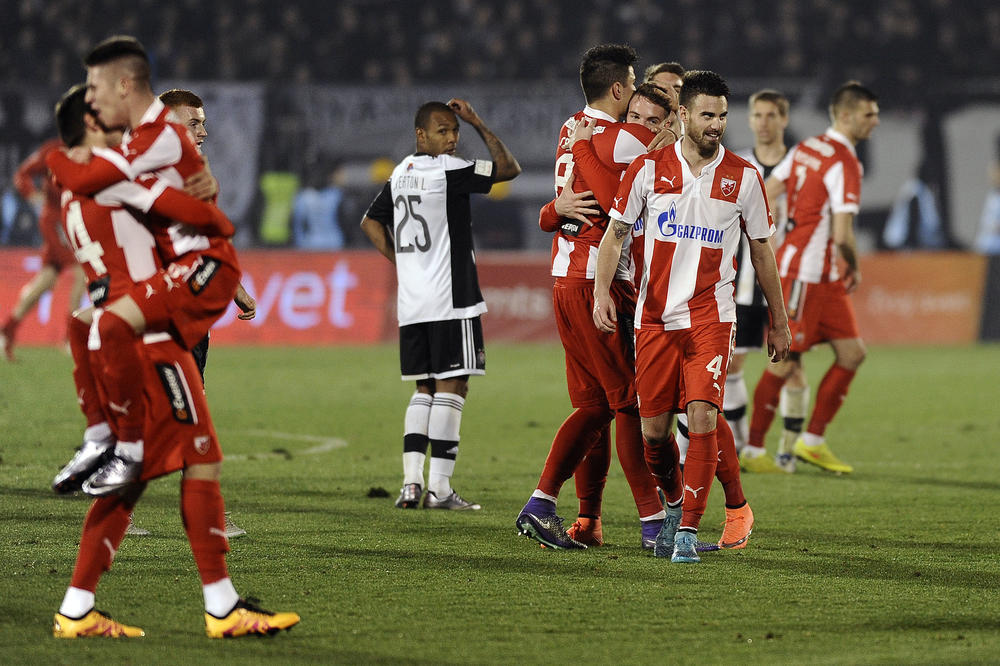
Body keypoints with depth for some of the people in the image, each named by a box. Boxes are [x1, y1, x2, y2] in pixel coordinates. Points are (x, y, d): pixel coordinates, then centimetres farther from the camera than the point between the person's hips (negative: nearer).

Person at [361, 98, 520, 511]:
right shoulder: (449, 170, -11)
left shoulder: (399, 174, 13)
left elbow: (371, 222, 24)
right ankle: (439, 488, -6)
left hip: (411, 302, 8)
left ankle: (411, 482, 4)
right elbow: (509, 169, -12)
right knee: (451, 387, -4)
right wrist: (479, 125, -4)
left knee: (425, 389, 12)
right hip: (450, 299, -8)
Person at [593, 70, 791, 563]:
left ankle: (688, 531, -10)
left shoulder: (743, 177, 2)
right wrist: (602, 290, -8)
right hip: (654, 316, 1)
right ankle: (673, 503, 33)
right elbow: (615, 232, 7)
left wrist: (779, 322, 14)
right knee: (653, 430, 4)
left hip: (710, 315, -1)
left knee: (703, 419, -16)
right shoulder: (648, 168, 1)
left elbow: (761, 250, 11)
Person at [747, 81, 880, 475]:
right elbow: (842, 234, -22)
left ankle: (812, 441, 13)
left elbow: (763, 196, 11)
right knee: (786, 361, -2)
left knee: (852, 353, 9)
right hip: (805, 275, -9)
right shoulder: (844, 162, -17)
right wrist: (855, 269, -4)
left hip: (826, 279, 9)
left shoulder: (807, 148, 10)